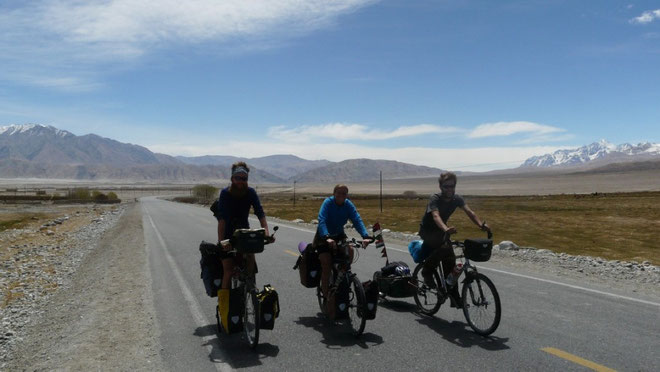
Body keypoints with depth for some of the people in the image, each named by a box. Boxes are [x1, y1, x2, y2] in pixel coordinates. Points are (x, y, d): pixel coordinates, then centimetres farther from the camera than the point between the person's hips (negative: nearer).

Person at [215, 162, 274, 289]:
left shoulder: (250, 192, -11)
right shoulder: (225, 193, -17)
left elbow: (260, 213, -20)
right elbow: (221, 219, -25)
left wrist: (266, 232, -36)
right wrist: (221, 241, -36)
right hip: (228, 234, -2)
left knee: (250, 256, -20)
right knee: (228, 270, -6)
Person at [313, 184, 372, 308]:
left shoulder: (349, 205, -13)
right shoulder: (328, 202, -23)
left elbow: (357, 220, -24)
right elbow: (322, 220, -37)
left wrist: (365, 236, -42)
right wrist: (327, 238, -53)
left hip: (339, 235, 4)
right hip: (323, 236, -3)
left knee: (350, 250, -25)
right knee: (326, 265, -15)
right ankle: (325, 297, -2)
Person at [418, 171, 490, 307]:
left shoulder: (457, 199, -8)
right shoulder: (435, 199, -25)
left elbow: (469, 212, -21)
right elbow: (436, 216, -42)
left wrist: (481, 224, -41)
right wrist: (446, 229, -62)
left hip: (440, 231, 6)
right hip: (427, 230, -6)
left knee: (450, 260, -3)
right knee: (444, 247, -34)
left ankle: (455, 298, 5)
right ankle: (427, 271, -9)